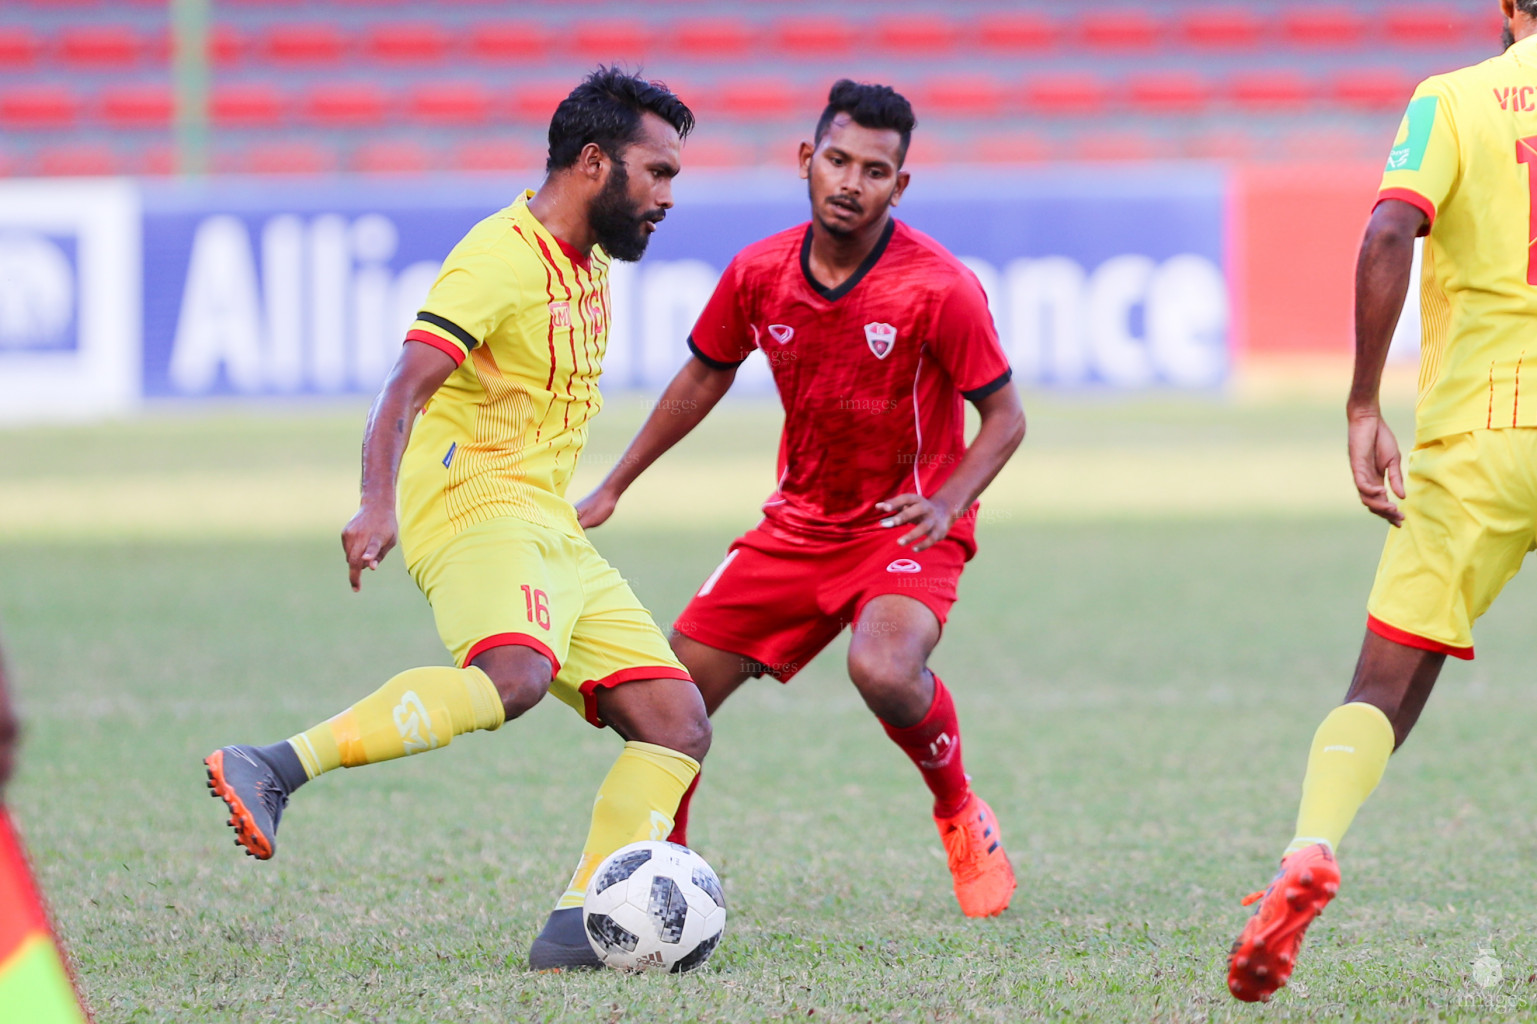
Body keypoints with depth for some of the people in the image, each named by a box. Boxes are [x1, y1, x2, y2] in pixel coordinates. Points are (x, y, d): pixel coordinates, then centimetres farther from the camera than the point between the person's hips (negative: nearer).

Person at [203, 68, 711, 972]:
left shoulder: (589, 262, 18)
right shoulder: (502, 259, -12)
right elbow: (407, 388, -22)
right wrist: (377, 505, -36)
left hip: (551, 533, 10)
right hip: (476, 503, -10)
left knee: (680, 726, -2)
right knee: (515, 674, -38)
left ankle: (579, 927, -9)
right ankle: (271, 772, -37)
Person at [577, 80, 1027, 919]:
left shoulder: (939, 289, -20)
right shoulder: (759, 274, -6)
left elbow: (1004, 417, -12)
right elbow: (704, 377, 12)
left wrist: (945, 505, -28)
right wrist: (613, 488, 15)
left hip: (907, 527, -5)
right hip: (800, 522, 5)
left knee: (884, 671, -32)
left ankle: (962, 817, -2)